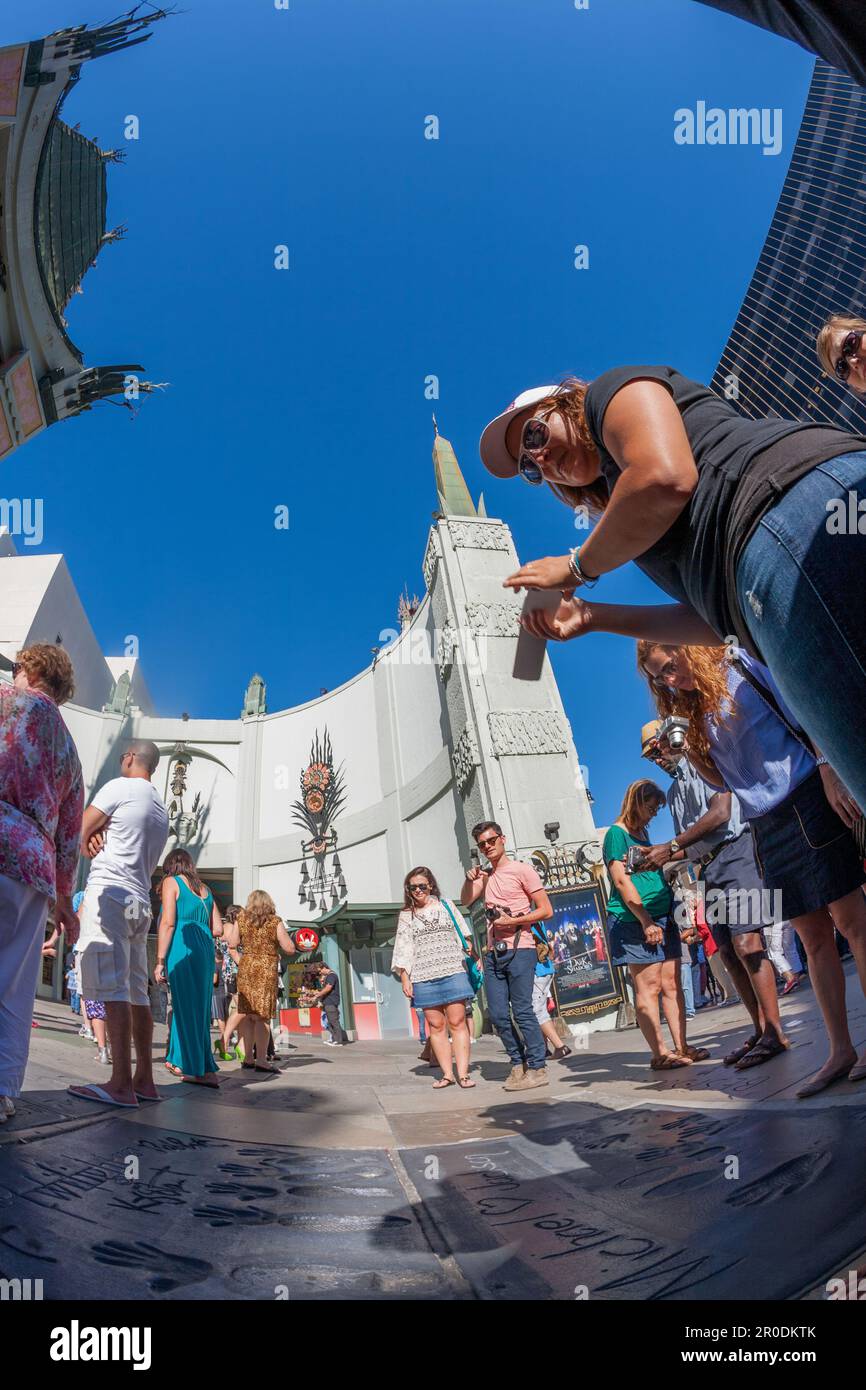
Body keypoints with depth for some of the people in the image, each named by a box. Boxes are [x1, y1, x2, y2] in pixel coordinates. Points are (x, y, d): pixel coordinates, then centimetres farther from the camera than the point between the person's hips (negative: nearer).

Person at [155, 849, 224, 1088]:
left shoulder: (171, 882, 5)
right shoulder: (205, 889, 21)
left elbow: (168, 923, -6)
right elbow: (217, 929, 15)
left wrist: (160, 961, -7)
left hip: (182, 949, -6)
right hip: (205, 950, 6)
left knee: (186, 1007, -1)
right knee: (198, 1007, 12)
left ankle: (200, 1069, 1)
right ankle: (179, 1060, 22)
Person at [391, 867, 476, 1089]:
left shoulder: (445, 905, 13)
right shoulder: (406, 916, 13)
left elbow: (461, 935, 14)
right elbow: (403, 948, 9)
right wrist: (404, 977, 1)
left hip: (453, 972, -1)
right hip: (423, 977, 1)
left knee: (457, 1022, -6)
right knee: (436, 1026, -1)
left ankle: (463, 1073, -4)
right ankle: (447, 1073, 6)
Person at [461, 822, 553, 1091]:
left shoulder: (521, 870, -2)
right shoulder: (485, 875, 19)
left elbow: (546, 910, -5)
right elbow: (466, 901, 13)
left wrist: (512, 921, -14)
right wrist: (470, 879, -4)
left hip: (519, 950, -6)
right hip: (493, 953, 6)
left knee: (521, 1010, -8)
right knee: (498, 1014, 5)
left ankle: (537, 1067, -1)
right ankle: (518, 1064, 16)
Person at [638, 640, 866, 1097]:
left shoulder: (744, 665, 0)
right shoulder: (695, 711, 16)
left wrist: (829, 770, -17)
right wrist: (689, 752, 0)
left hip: (806, 799, -6)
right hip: (767, 827, 6)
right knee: (814, 938, 7)